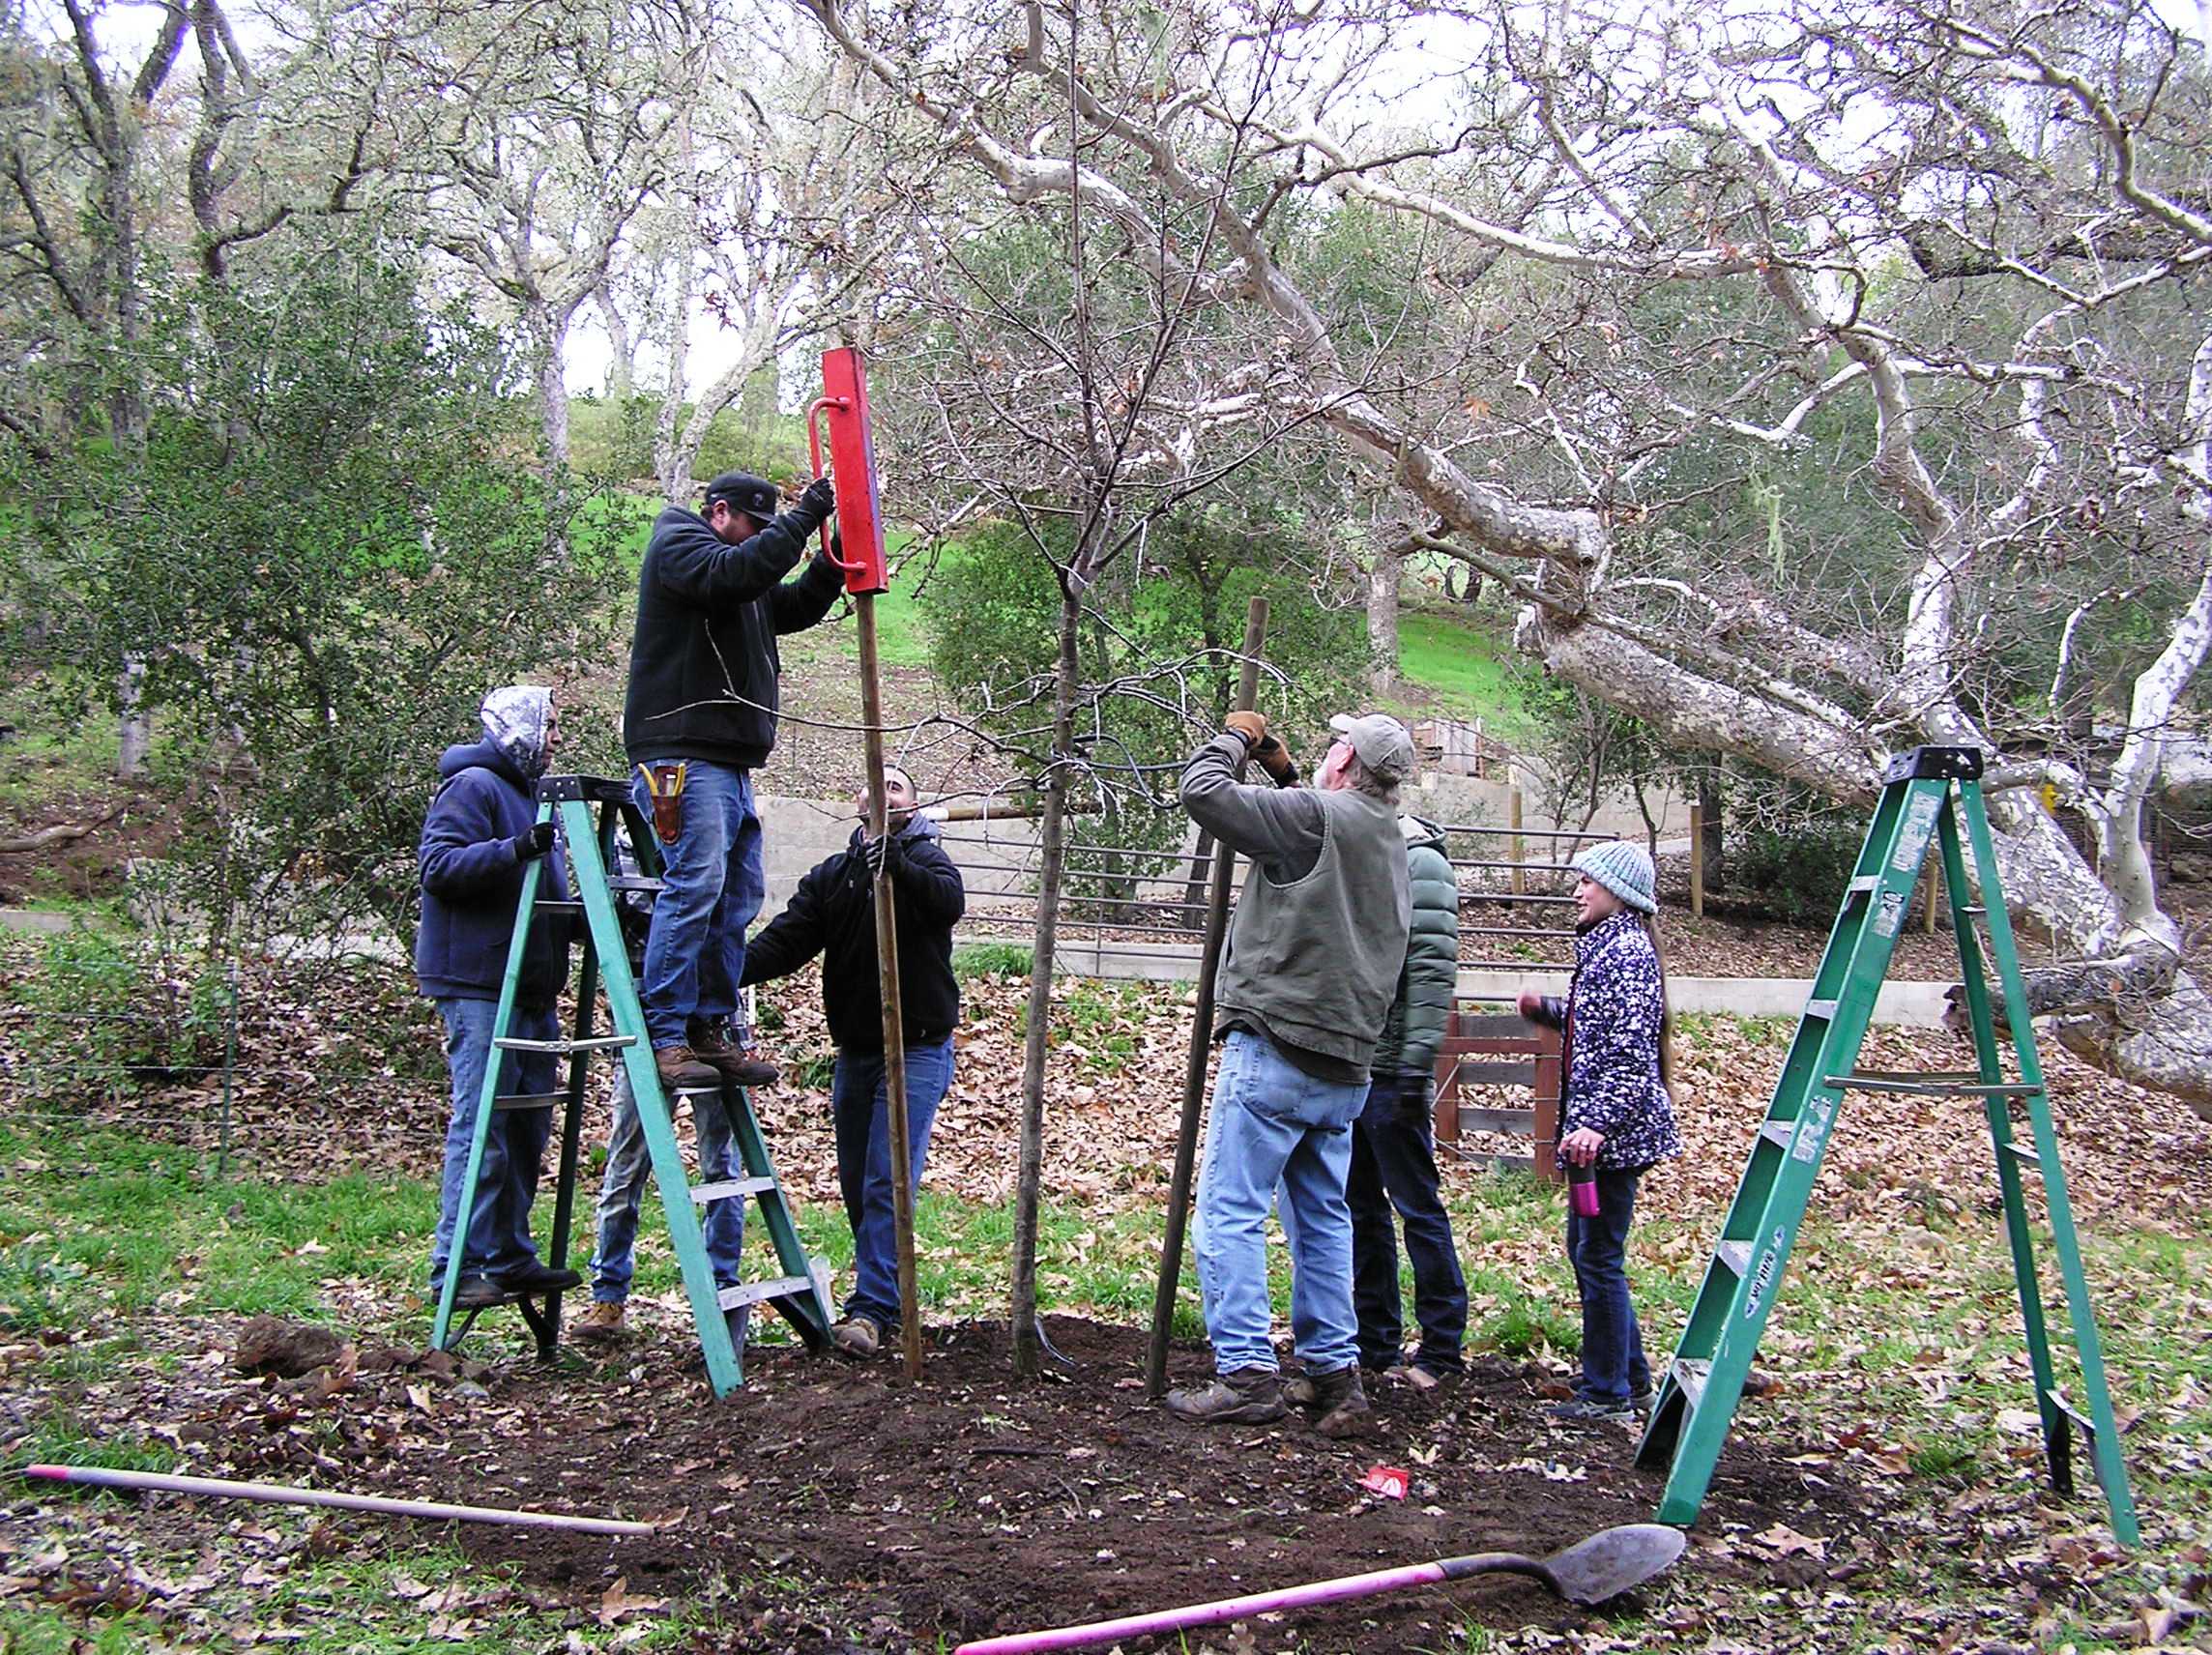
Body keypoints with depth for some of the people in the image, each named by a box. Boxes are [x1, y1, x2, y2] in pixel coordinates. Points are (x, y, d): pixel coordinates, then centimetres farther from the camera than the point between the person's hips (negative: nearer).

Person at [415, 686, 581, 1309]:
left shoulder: (529, 791, 23)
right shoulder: (472, 786, -7)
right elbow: (437, 865, -19)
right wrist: (514, 849, -29)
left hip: (531, 990, 10)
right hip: (479, 984, -10)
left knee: (527, 1129, 11)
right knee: (482, 1128, -11)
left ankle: (510, 1258, 19)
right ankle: (460, 1269, -9)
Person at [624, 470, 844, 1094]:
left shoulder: (743, 577, 27)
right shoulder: (677, 544, -1)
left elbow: (796, 607, 30)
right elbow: (735, 571, -20)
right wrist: (803, 519, -15)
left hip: (728, 760, 10)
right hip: (683, 754, -10)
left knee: (736, 897, 7)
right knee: (694, 885, -17)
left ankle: (711, 1030, 10)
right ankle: (665, 1037, -16)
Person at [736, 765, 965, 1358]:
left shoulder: (925, 859, -2)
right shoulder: (831, 875, 9)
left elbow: (950, 903, -24)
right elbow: (785, 940, -2)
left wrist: (899, 866, -42)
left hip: (917, 1050, -5)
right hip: (854, 1052, 5)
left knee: (888, 1182, -13)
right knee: (856, 1185, 11)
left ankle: (870, 1309, -13)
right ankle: (886, 1296, 24)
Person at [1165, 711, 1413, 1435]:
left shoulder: (1318, 817, -12)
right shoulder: (1389, 842, 13)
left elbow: (1202, 790, -14)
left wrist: (1234, 737, 4)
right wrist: (1282, 770, 24)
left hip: (1276, 1051, -8)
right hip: (1346, 1066, 8)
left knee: (1230, 1210, -3)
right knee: (1323, 1217, 14)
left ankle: (1246, 1375, -5)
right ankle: (1334, 1374, 16)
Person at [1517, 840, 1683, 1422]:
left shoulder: (1625, 952, -17)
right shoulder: (1605, 946, 15)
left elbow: (1631, 1052, -24)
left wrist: (1596, 1122, -31)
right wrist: (1549, 1010, 19)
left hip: (1614, 1132, -11)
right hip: (1598, 1126, 11)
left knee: (1598, 1255, -4)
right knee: (1586, 1246, 17)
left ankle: (1608, 1392, 5)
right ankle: (1630, 1375, 27)